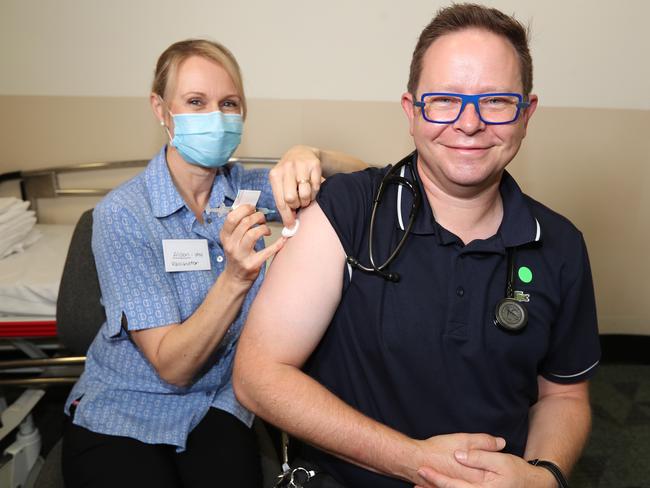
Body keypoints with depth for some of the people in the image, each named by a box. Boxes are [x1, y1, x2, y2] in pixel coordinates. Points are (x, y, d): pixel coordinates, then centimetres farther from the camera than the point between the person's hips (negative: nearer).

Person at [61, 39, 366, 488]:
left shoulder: (244, 188, -3)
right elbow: (172, 365, -19)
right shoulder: (122, 214, -16)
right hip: (121, 414, -2)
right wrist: (236, 278, -35)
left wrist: (309, 156, -29)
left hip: (219, 405, 2)